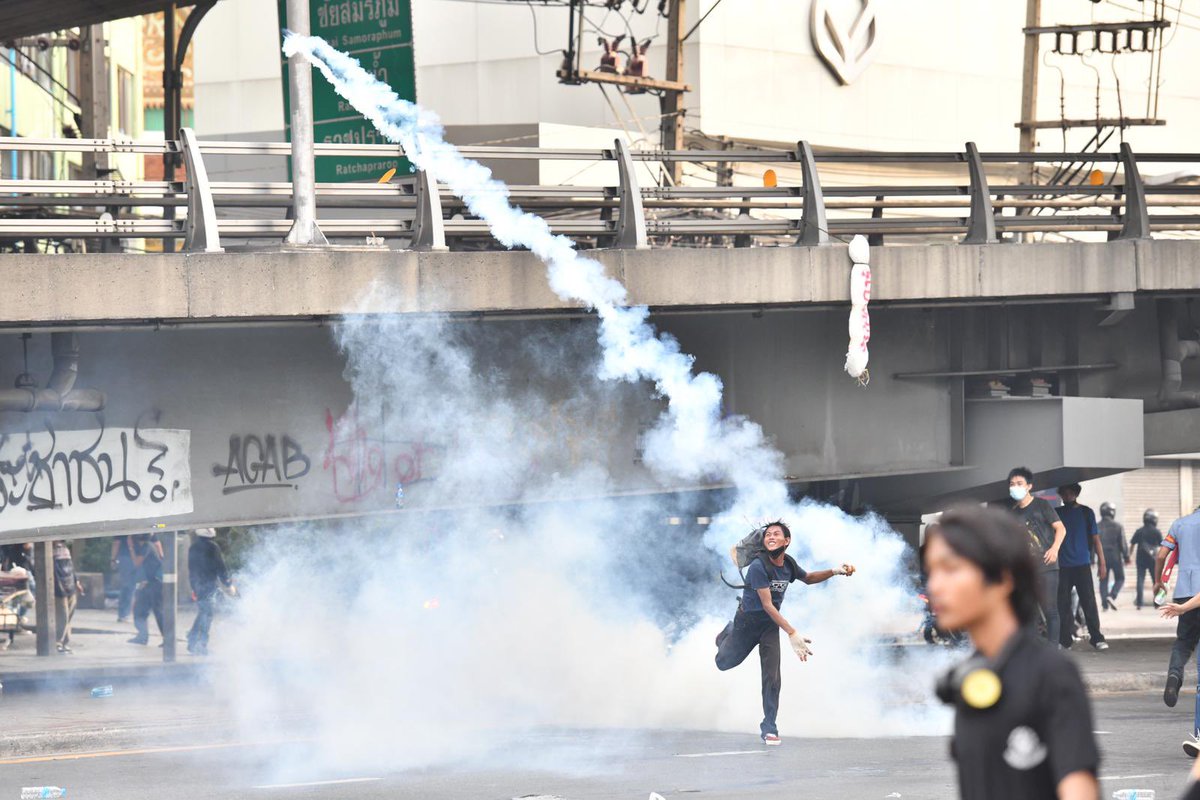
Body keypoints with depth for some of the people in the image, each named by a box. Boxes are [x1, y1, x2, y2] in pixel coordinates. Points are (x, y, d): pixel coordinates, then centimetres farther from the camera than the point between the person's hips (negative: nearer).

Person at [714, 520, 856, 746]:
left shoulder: (788, 564, -7)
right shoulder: (759, 566, -28)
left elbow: (808, 578, 17)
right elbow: (767, 605, -30)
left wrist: (835, 572, -1)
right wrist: (792, 634, -36)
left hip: (770, 625, 3)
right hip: (748, 621, -3)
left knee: (772, 678, -8)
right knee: (724, 662, 17)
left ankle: (769, 728, -1)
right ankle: (728, 635, 52)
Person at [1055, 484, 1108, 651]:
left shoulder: (1086, 513, 7)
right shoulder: (1057, 513, 11)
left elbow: (1095, 538, 6)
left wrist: (1102, 562, 0)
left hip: (1082, 565, -2)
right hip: (1063, 566, 2)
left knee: (1089, 602, -5)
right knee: (1063, 604, 0)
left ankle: (1097, 638, -2)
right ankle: (1065, 640, 5)